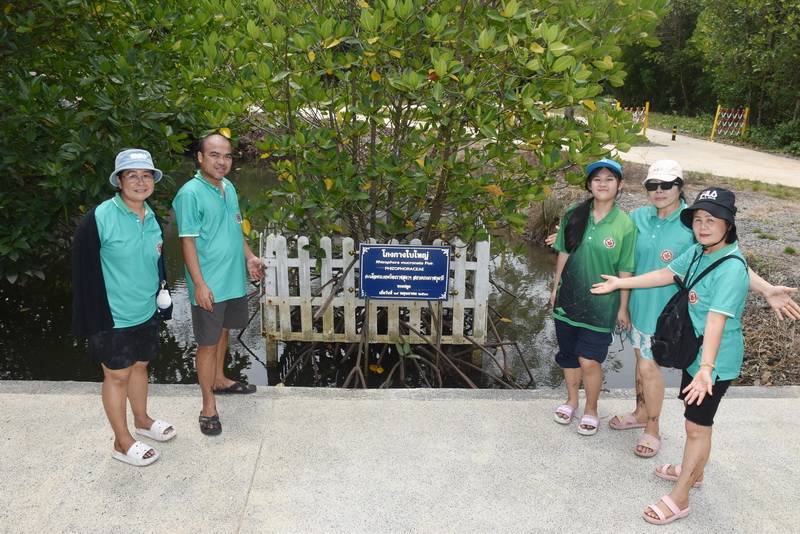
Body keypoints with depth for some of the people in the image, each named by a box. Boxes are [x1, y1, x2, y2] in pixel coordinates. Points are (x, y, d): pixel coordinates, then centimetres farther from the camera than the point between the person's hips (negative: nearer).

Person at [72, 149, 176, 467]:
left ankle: (142, 419, 43)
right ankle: (122, 442, 23)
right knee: (117, 375, 8)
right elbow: (85, 271, -17)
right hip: (113, 317, -6)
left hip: (146, 312, 6)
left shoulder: (152, 218, 3)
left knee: (139, 366, 22)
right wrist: (96, 319, -17)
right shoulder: (98, 219, -18)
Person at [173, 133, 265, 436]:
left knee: (223, 331, 22)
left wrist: (249, 257, 11)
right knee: (208, 342, 3)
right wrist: (199, 284, -21)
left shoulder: (228, 188, 7)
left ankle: (219, 380, 42)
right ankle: (208, 405, 15)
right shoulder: (191, 194, -17)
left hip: (234, 280, 8)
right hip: (209, 285, -8)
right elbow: (187, 242, -18)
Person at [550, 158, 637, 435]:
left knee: (590, 362, 0)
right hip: (569, 298, 3)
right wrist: (556, 287, 9)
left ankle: (590, 409, 27)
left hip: (601, 305, -3)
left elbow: (625, 270, -6)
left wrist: (623, 307, -3)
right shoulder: (575, 215, -1)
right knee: (569, 355, 16)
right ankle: (572, 400, 40)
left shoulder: (625, 224, -9)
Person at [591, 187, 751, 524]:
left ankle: (679, 500, 16)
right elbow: (666, 274, 11)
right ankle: (693, 472, 46)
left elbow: (717, 319, -35)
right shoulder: (697, 253, -1)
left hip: (715, 361, -8)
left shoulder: (731, 268, -26)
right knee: (695, 420, 24)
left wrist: (706, 367, -40)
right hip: (694, 352, 8)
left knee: (697, 426, 3)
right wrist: (620, 283, 13)